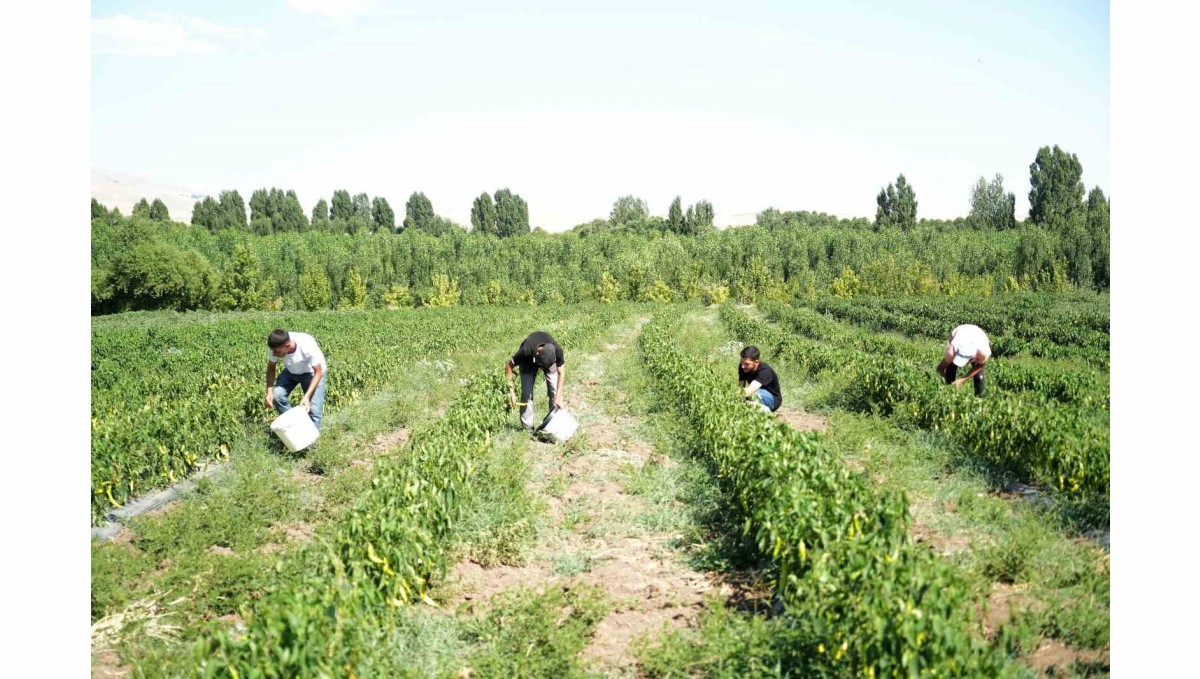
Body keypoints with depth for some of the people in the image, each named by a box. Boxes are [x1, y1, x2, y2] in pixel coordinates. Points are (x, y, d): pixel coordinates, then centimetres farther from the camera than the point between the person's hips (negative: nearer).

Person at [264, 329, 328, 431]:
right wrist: (269, 392, -23)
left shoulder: (307, 346, -38)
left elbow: (318, 372, -28)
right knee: (277, 395, -18)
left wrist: (307, 396, -37)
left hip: (312, 372, -3)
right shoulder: (277, 347, -28)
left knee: (314, 408, -15)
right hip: (291, 371, 4)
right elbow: (271, 368, -10)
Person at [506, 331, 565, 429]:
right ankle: (528, 427, -3)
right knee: (527, 392, -12)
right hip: (528, 361, -1)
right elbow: (508, 366, -27)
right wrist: (511, 391, -31)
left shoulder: (557, 350, -39)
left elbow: (561, 372, -24)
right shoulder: (526, 351, -43)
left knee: (555, 390, -12)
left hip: (550, 358, 1)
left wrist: (558, 397, -31)